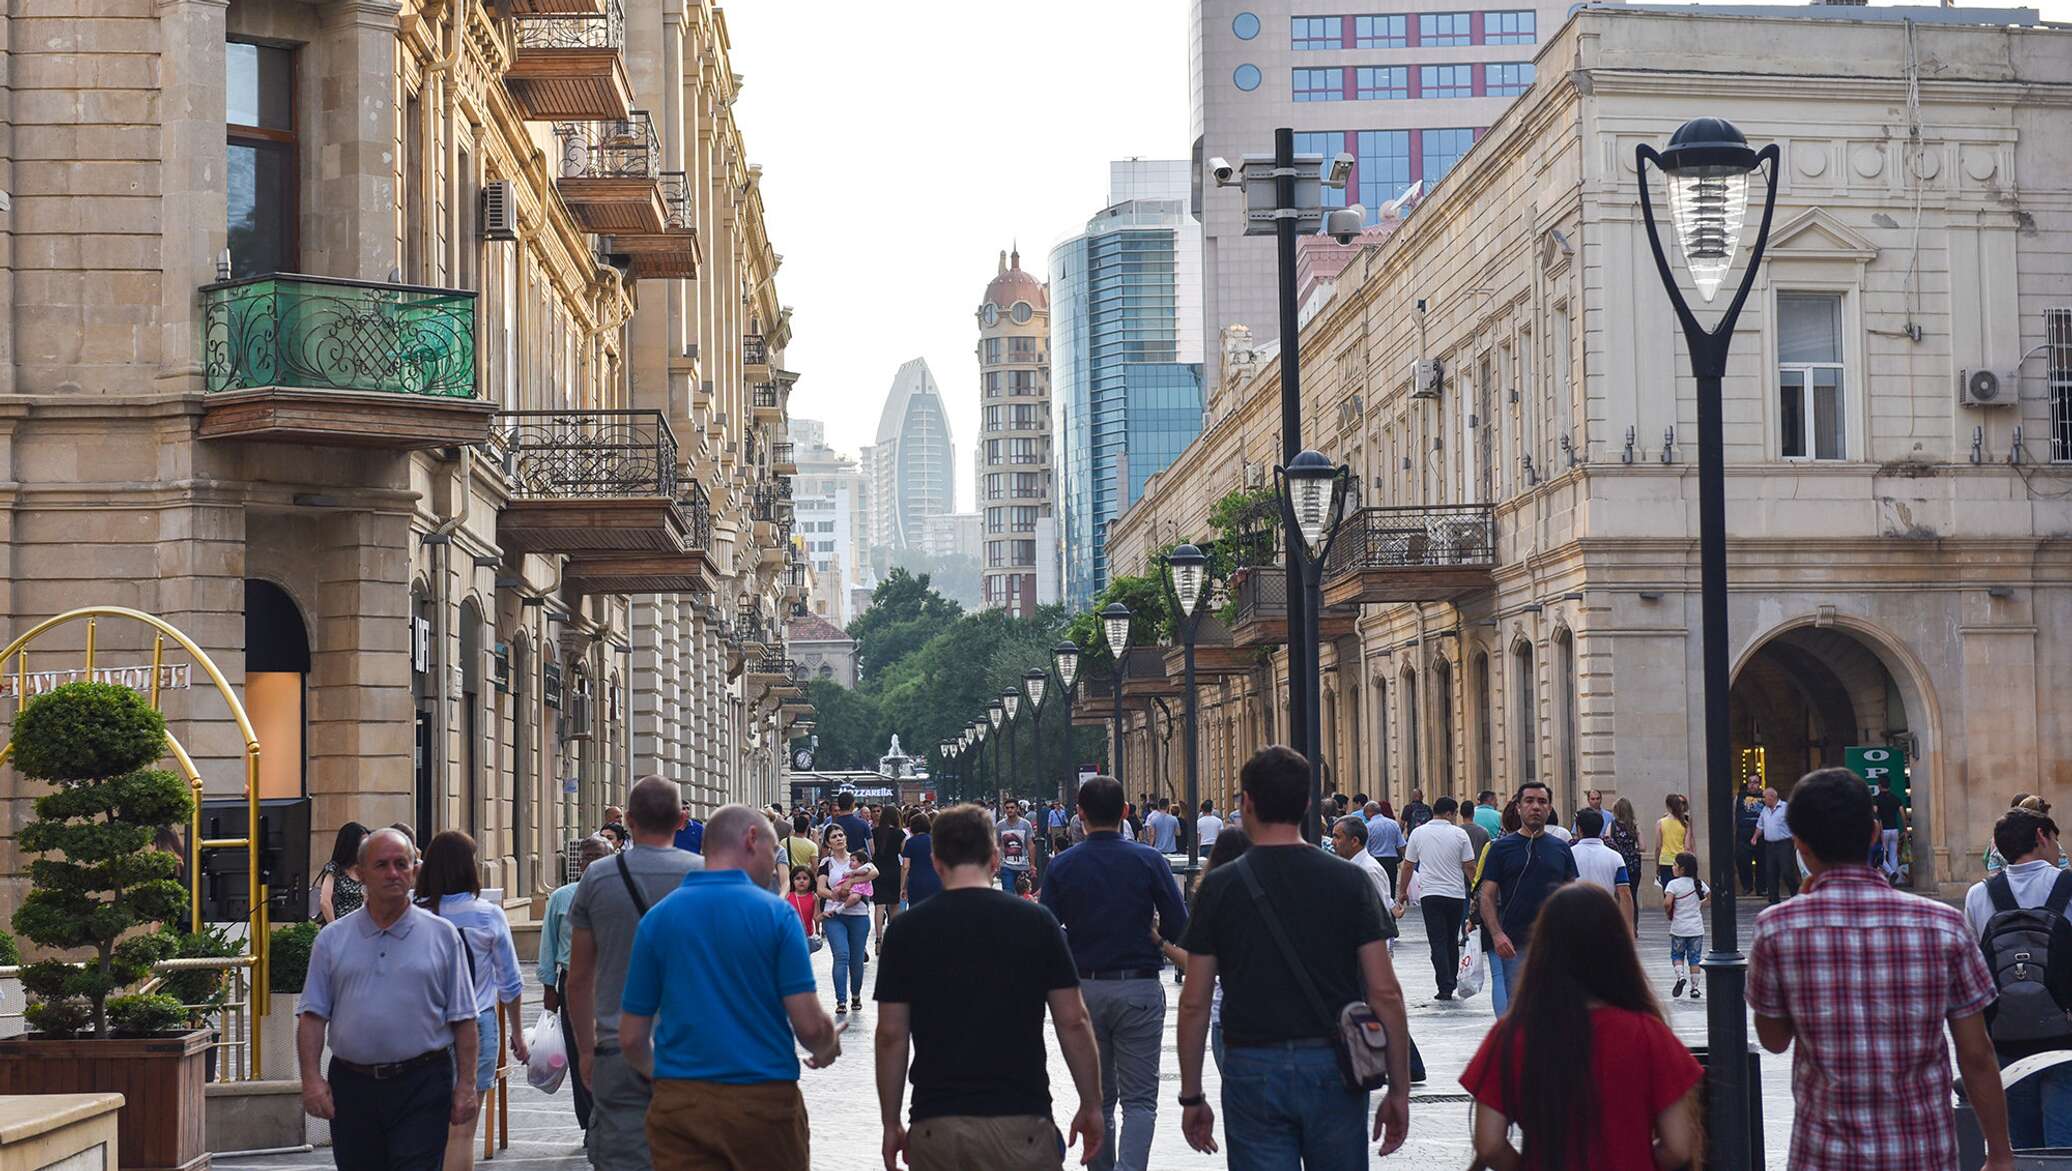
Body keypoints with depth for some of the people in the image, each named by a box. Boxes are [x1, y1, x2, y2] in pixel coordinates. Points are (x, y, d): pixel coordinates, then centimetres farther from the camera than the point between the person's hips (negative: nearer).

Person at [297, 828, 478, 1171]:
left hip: (422, 1090, -2)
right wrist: (311, 1078, -7)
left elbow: (463, 1020, 4)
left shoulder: (442, 935, 5)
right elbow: (313, 1016, 4)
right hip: (351, 1087, 2)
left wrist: (466, 1085, -3)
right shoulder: (333, 939, 9)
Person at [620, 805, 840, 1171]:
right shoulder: (776, 914, -6)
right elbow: (809, 1025, -10)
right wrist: (827, 1049, 14)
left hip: (678, 1103, 2)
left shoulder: (656, 917, 2)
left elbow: (632, 1037, 4)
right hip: (764, 1099, -2)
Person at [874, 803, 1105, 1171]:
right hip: (1019, 1119, -1)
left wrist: (891, 1123, 10)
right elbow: (1073, 1022, 1)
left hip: (936, 1124, 1)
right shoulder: (1035, 922, -1)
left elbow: (891, 1035, 1)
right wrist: (1091, 1106, 11)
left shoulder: (906, 930, 0)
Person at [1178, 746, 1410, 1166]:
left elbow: (1194, 1003, -1)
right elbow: (1385, 993, -3)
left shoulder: (1219, 887, -2)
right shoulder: (1349, 881, 0)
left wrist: (1191, 1097, 7)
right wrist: (1399, 1090, 4)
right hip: (1335, 1068, 1)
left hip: (1253, 1069, -1)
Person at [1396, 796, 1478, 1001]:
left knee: (1438, 942, -3)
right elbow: (1469, 867, -1)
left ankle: (1445, 987, -12)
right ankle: (1452, 983, 20)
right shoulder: (1459, 834, -2)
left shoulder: (1418, 833, 1)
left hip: (1430, 894, -1)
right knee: (1452, 942, 14)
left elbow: (1408, 865, 7)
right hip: (1456, 894, 1)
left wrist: (1402, 892, 18)